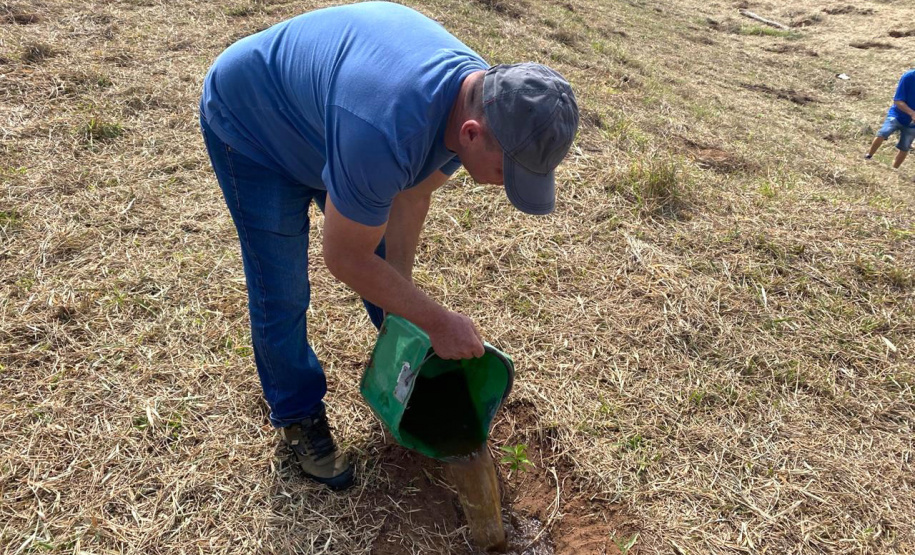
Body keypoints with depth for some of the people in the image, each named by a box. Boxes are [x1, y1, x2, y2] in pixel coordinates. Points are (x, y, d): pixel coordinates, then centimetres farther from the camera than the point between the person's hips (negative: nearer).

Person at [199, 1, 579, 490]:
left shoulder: (481, 100, -21)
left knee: (388, 264, 13)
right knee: (281, 296, -3)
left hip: (318, 106, 7)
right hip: (250, 126, -6)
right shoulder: (383, 135, -47)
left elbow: (411, 197, -9)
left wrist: (400, 317, -4)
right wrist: (437, 322, -23)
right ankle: (298, 415, 23)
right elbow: (345, 261, -32)